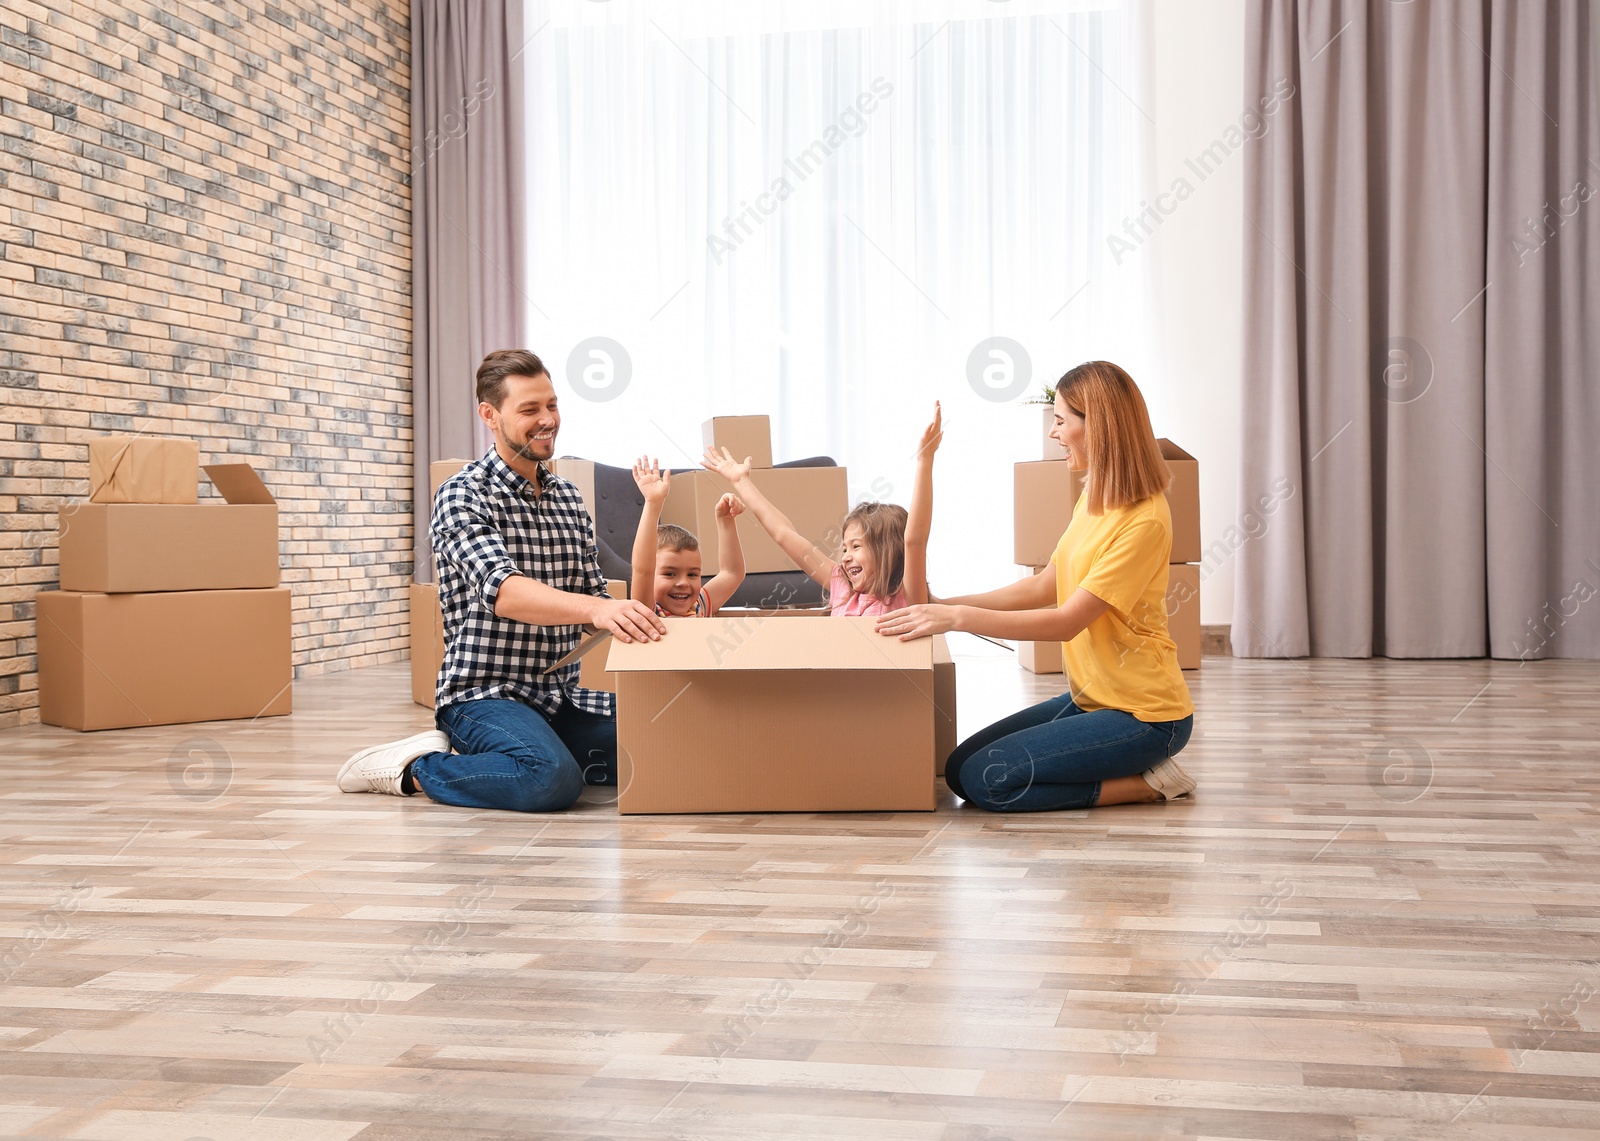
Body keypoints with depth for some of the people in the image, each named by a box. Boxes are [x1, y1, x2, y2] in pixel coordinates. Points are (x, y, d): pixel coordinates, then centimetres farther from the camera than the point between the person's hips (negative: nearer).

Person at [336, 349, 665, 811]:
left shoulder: (568, 497, 14)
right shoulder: (464, 495, -9)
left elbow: (592, 593, 14)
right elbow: (503, 591, -26)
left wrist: (628, 620, -10)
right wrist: (596, 608, -44)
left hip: (563, 695, 8)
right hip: (485, 692, -8)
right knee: (553, 778, -35)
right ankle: (413, 767, -7)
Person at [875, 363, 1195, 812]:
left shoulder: (1143, 521, -21)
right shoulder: (1094, 498, 9)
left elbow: (1066, 621, -23)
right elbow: (1043, 588, 12)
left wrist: (959, 617, -23)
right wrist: (943, 606, 5)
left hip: (1141, 715, -9)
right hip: (1089, 698, 9)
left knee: (987, 780, -18)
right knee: (959, 767, 3)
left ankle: (1147, 780, -4)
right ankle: (1138, 770, 9)